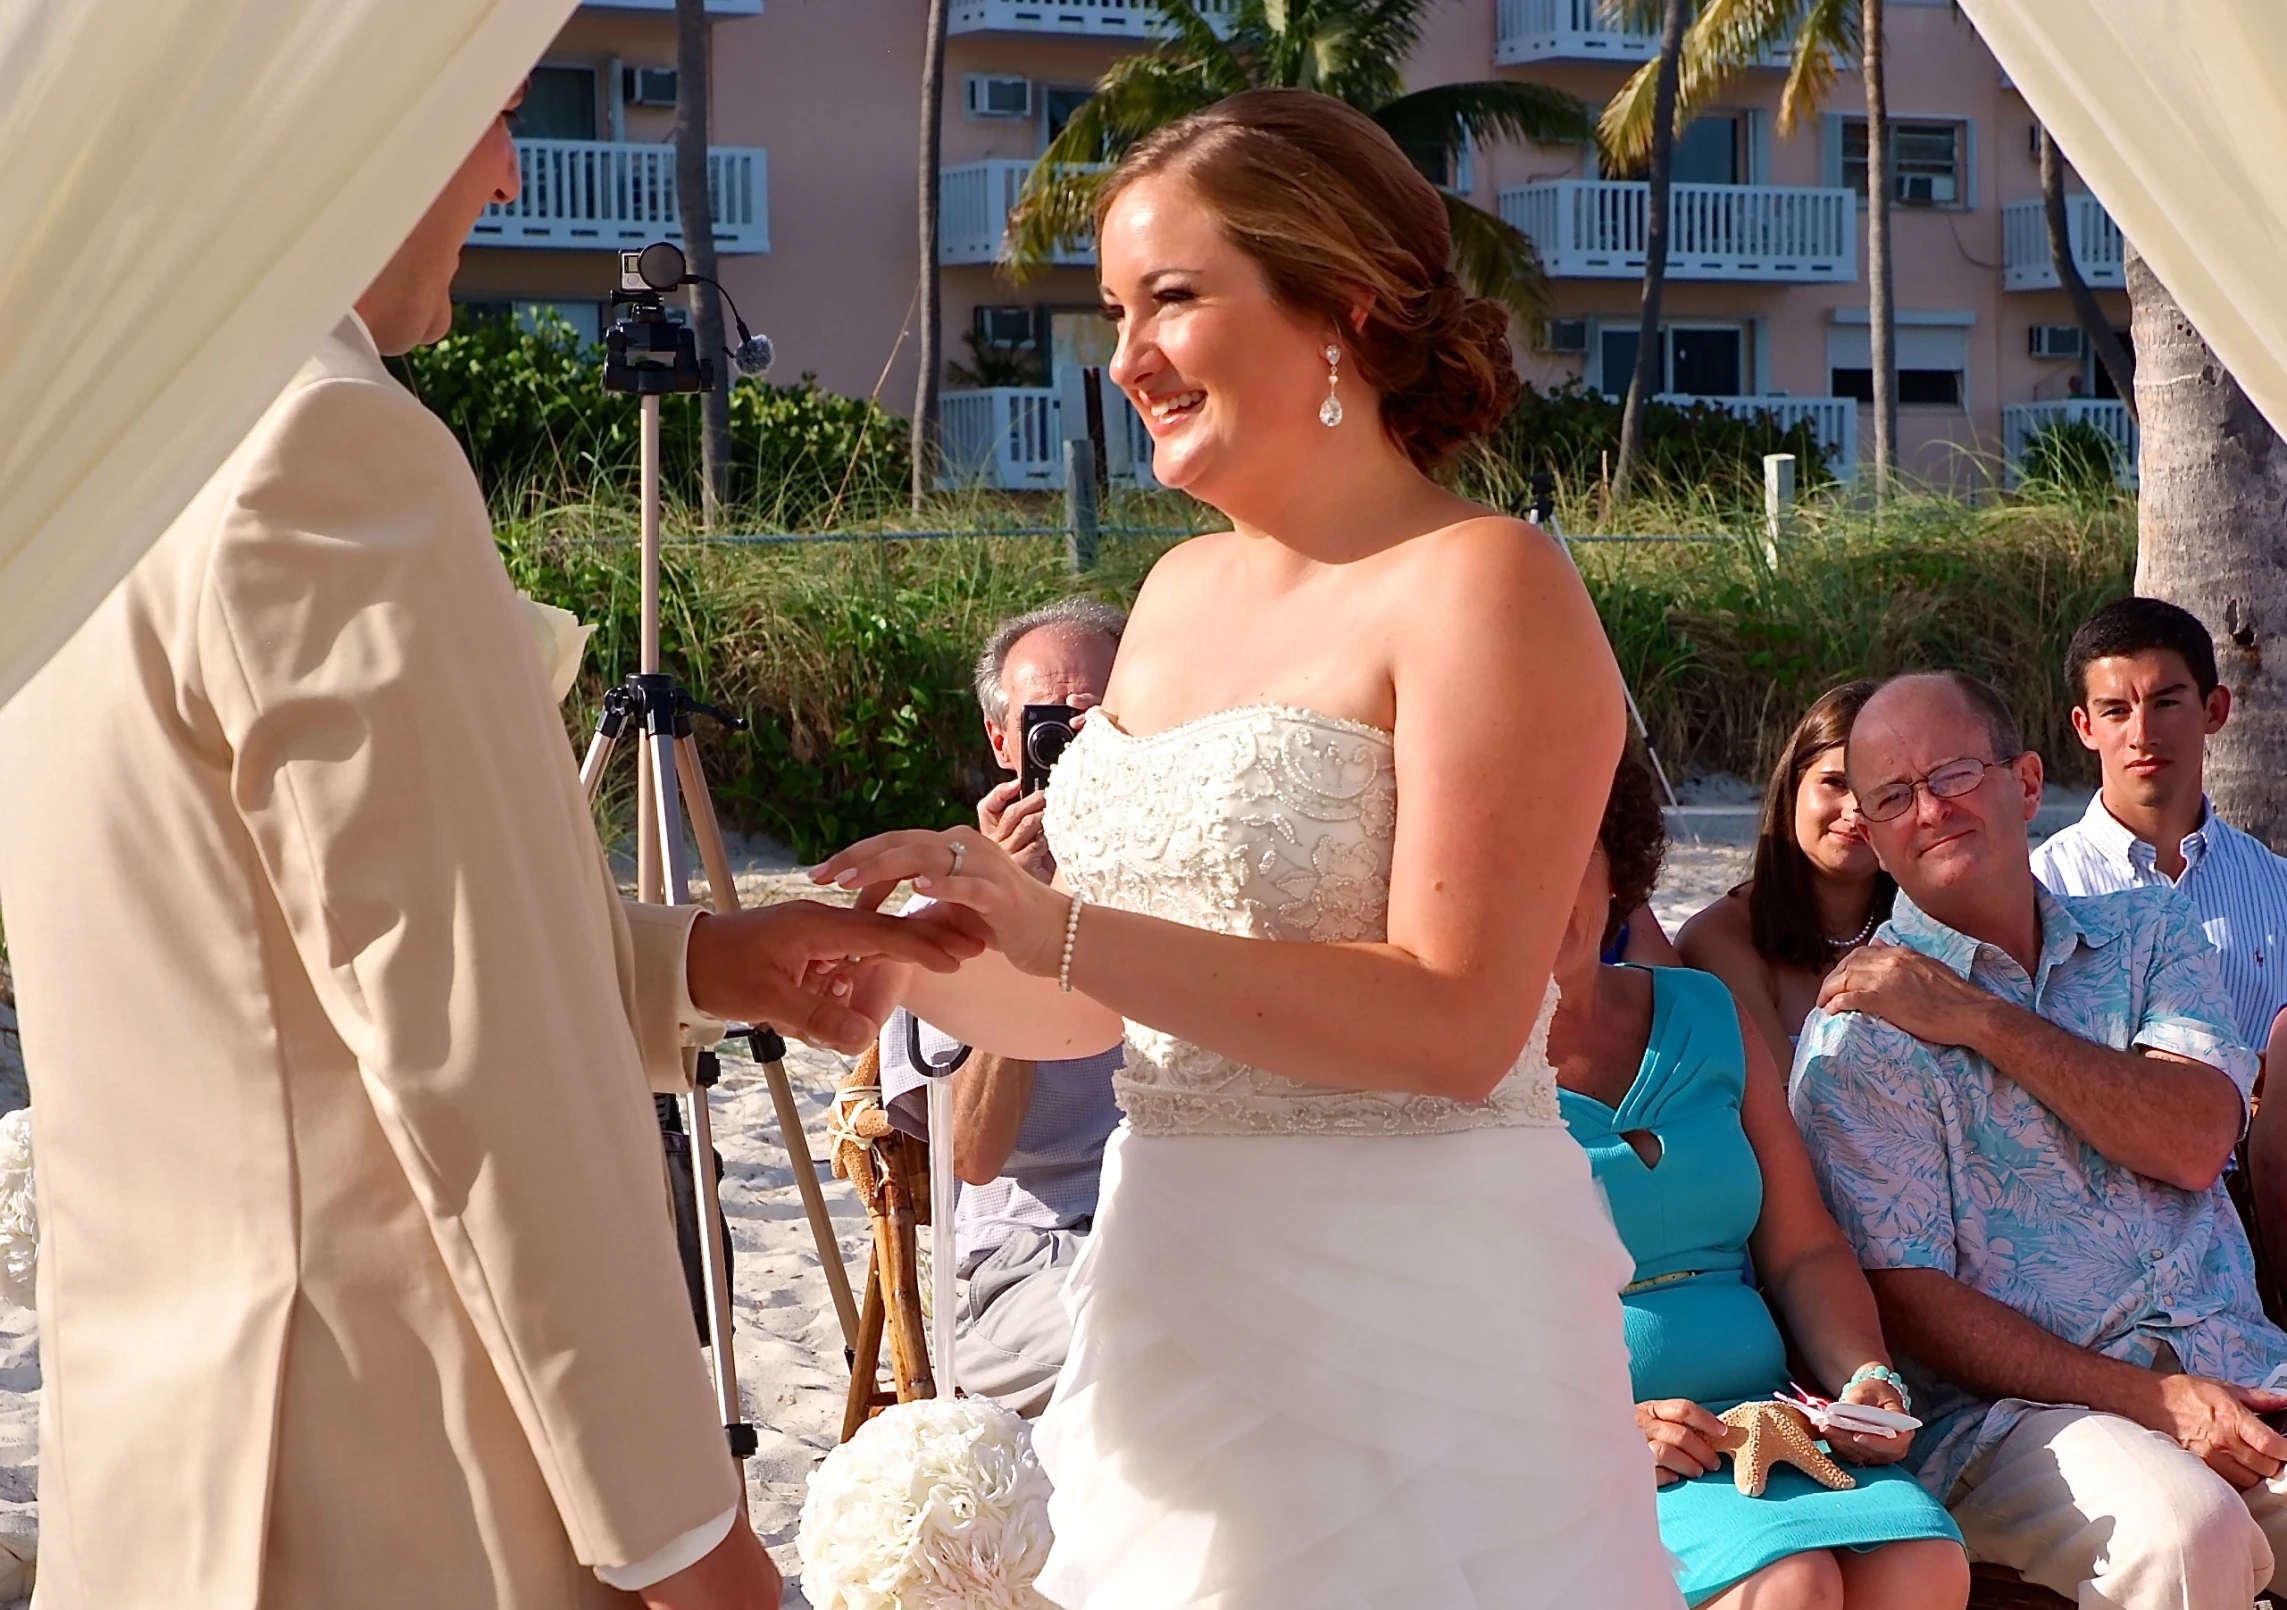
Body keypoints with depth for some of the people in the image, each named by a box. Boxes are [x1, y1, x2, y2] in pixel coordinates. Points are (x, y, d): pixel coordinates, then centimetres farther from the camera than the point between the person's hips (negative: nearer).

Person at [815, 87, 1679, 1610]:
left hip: (1406, 1302, -7)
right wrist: (910, 957, -3)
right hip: (1169, 1284, 7)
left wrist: (1062, 926, -23)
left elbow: (1456, 1022, -20)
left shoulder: (1480, 583, -11)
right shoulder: (1182, 589, 11)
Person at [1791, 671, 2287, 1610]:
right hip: (2014, 1409, -3)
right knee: (2181, 1529, -33)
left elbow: (2195, 1143, -3)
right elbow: (1906, 1299, -6)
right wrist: (2149, 1400, -15)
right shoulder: (1861, 1030, 1)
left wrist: (1983, 1020, -10)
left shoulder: (2147, 932, 14)